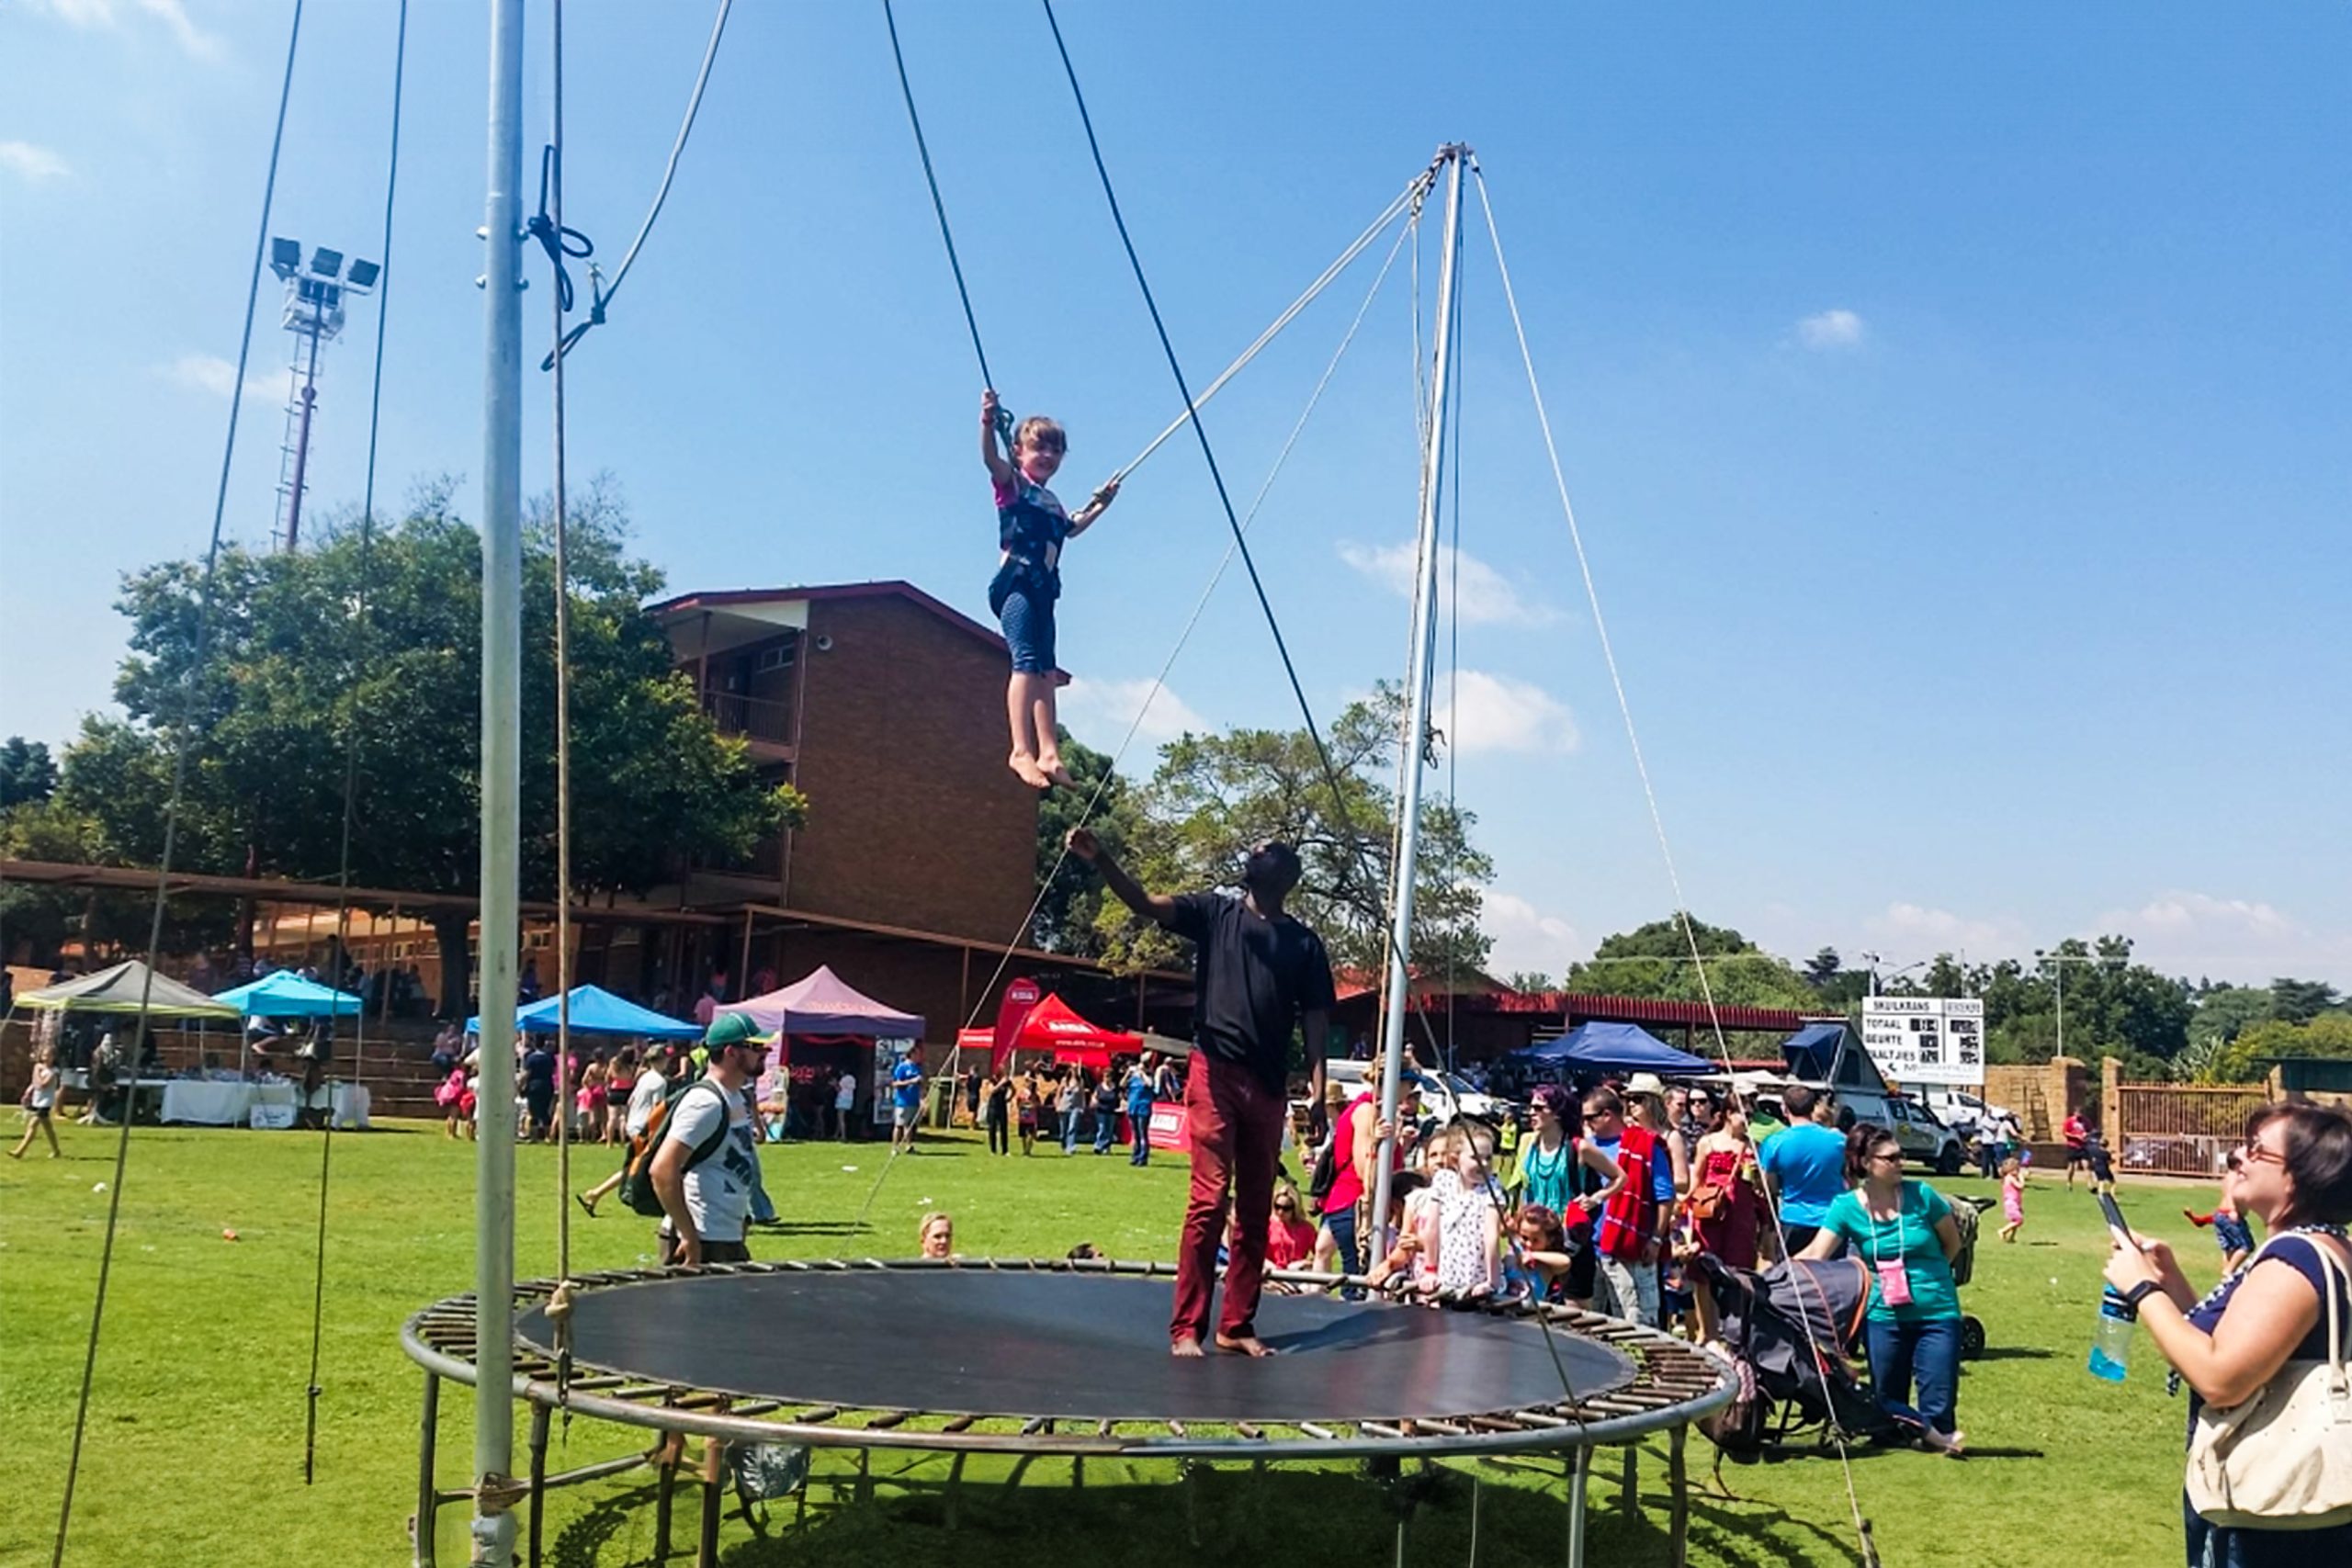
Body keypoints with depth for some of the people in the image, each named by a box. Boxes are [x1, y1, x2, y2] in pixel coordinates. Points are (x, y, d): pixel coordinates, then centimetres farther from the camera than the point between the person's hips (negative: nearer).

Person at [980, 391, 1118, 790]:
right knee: (1026, 662, -21)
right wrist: (988, 422, -35)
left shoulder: (1051, 501, 24)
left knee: (1045, 671, 4)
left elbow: (1069, 530, 45)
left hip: (1043, 591, 8)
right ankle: (1021, 750, -30)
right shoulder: (1013, 483, 3)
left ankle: (1048, 753, 3)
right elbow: (990, 458, -19)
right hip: (1016, 582, -8)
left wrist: (1098, 505, 44)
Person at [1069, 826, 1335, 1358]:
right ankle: (1186, 1328, -4)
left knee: (1257, 1210, 7)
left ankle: (1237, 1325, 16)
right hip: (1216, 1073, -3)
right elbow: (1145, 903, -7)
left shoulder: (1304, 942, 11)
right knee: (1208, 1201, -9)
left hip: (1269, 1085, 3)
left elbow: (1314, 1019, 7)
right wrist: (1100, 860, -23)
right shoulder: (1216, 912, 7)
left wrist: (1318, 1092, -4)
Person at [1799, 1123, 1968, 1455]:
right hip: (1883, 1316, 1)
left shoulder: (1921, 1195, -6)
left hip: (1937, 1312, -1)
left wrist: (1926, 1274, 4)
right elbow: (1815, 1253, -13)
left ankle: (1940, 1434, 24)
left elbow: (1952, 1243, 9)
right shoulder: (1847, 1207, -6)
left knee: (1938, 1400, -2)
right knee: (1888, 1396, 9)